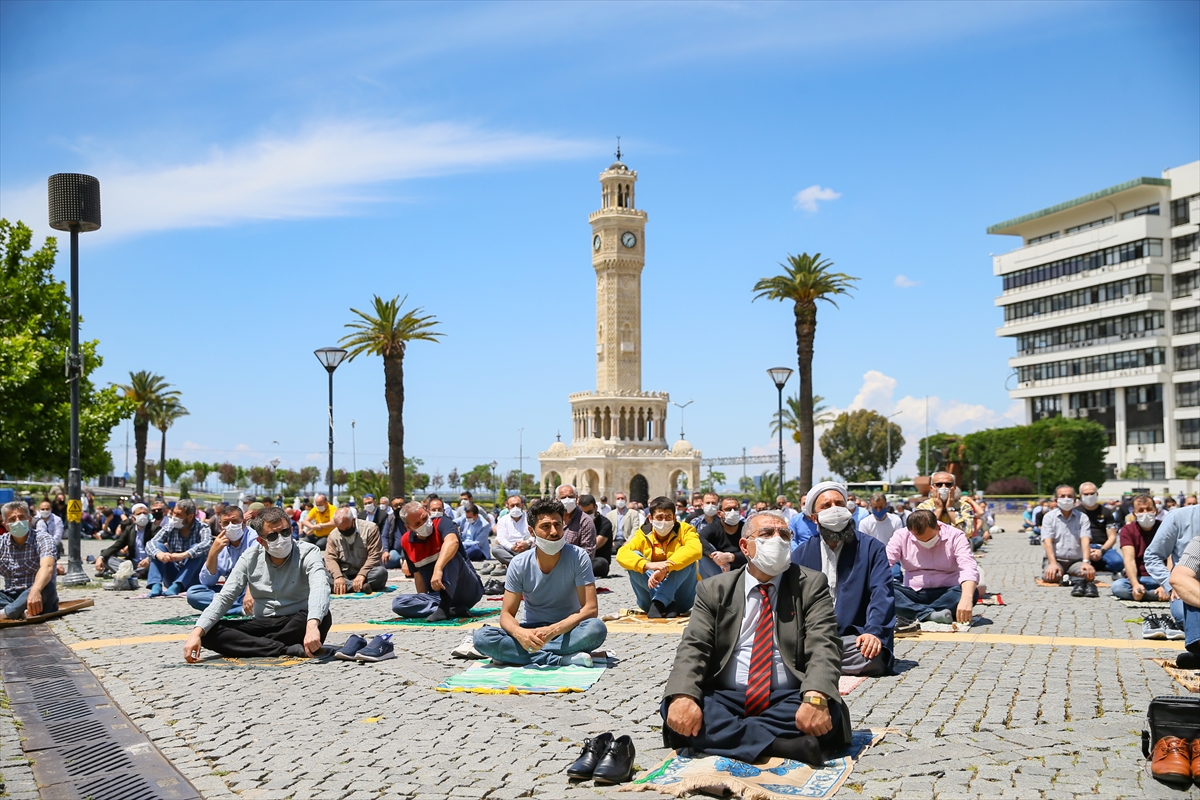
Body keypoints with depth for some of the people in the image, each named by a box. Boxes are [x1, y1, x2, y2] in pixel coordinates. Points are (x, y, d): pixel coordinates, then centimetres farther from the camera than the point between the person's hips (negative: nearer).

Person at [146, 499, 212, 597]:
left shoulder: (201, 528, -9)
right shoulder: (170, 527, 0)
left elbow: (207, 544, -31)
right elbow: (150, 544, -13)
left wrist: (183, 555, -46)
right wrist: (159, 554, -37)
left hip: (192, 579, -3)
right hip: (172, 577, 3)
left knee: (197, 550, -26)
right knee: (158, 546, -13)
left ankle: (176, 586, -37)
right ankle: (156, 586, -29)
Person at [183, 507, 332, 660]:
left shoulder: (308, 553, -12)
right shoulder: (250, 558, 0)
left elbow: (319, 588, -31)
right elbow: (224, 598, -3)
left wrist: (312, 626, -52)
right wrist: (197, 632, -21)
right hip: (263, 624, 3)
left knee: (323, 616, -37)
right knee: (208, 633, -18)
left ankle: (249, 647, -22)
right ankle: (287, 650, -27)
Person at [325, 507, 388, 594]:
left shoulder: (370, 529, -6)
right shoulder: (333, 536, 4)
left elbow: (374, 556, -13)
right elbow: (330, 559, -6)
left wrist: (362, 575, -27)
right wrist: (338, 576, -26)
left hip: (366, 574, -3)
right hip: (344, 575, 3)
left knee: (381, 572, -34)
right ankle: (361, 587, -36)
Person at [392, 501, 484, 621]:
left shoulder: (442, 523, -12)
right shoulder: (406, 541, 4)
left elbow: (453, 541, -36)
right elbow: (417, 574, 12)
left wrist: (438, 569, -50)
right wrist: (422, 602, 5)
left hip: (470, 590, -5)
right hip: (439, 595, 5)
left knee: (450, 556, -30)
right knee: (398, 603, -16)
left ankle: (444, 607, -38)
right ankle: (453, 610, -24)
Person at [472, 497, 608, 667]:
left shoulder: (578, 557, -13)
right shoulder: (519, 564, -8)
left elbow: (590, 609, -16)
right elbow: (506, 615, -8)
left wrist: (553, 630, -31)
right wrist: (520, 633, -32)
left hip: (567, 631, -1)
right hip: (531, 631, 2)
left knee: (597, 628, -34)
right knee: (482, 637, -25)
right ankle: (561, 659, -27)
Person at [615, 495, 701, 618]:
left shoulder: (684, 530, -5)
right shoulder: (643, 535, -2)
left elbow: (695, 549, -28)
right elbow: (622, 554, -20)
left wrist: (665, 568, -41)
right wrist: (648, 565, -40)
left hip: (682, 598, -1)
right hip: (651, 595, 1)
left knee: (688, 559, -23)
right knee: (634, 557, -18)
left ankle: (659, 602, -32)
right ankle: (662, 603, -30)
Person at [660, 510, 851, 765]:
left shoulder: (811, 585, 6)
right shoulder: (714, 590, 10)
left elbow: (823, 645, -8)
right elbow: (693, 647, -1)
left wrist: (815, 698, -30)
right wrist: (683, 697, -24)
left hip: (787, 700, -1)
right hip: (725, 699, 1)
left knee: (828, 712, -31)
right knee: (673, 706, -27)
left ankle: (729, 736, -25)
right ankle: (781, 745, -31)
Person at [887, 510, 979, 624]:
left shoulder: (955, 536, -9)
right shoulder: (901, 537, -5)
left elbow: (969, 569, -23)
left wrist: (966, 598, -43)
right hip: (914, 594, 0)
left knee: (971, 593, -33)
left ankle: (909, 614, -29)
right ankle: (930, 614, -36)